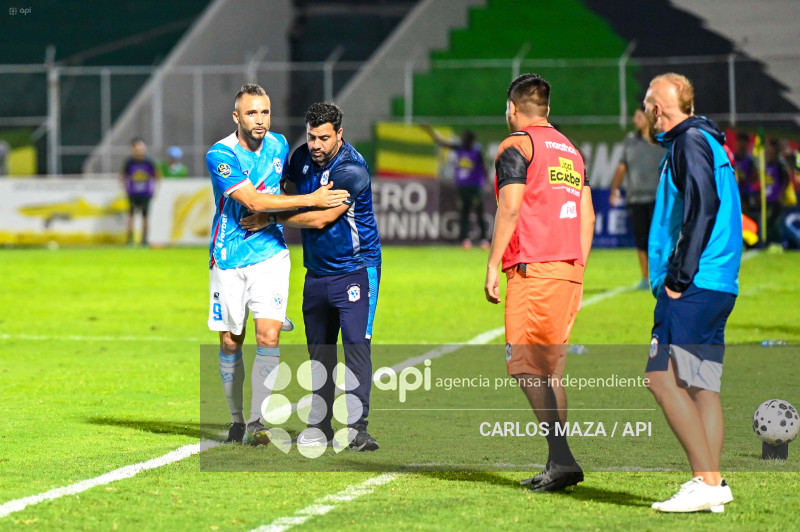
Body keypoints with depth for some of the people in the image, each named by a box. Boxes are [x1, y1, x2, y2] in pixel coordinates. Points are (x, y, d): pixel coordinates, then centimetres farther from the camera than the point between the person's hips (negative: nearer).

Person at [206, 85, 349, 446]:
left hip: (270, 255, 2)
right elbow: (253, 202, -22)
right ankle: (236, 421, 22)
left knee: (268, 336, -13)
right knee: (230, 343, 5)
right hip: (229, 260, -2)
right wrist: (311, 200, -22)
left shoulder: (278, 145, 4)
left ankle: (257, 424, -12)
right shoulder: (220, 155, -14)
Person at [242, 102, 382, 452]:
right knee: (319, 349, 10)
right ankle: (320, 425, 16)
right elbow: (288, 190, 23)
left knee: (356, 344, -14)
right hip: (317, 271, 7)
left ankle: (357, 426, -15)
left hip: (355, 269, -7)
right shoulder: (302, 158, 2)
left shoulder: (352, 170, -20)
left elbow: (321, 218, -22)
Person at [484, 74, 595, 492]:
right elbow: (587, 215, 19)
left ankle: (561, 458, -21)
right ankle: (557, 466, 7)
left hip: (533, 269, -8)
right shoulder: (570, 150, 20)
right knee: (551, 369, 10)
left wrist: (493, 265, -9)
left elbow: (510, 207, -12)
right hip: (570, 269, 8)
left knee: (527, 366, -10)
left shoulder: (517, 145, -2)